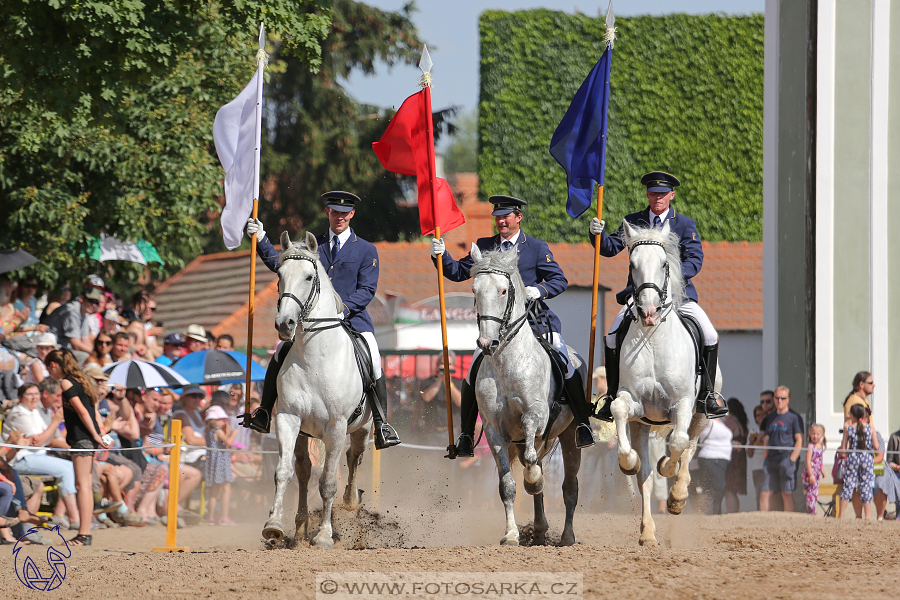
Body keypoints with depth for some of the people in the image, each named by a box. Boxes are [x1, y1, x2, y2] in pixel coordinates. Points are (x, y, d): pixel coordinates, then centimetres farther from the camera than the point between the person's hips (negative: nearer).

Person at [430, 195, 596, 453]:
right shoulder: (484, 247, 11)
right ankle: (466, 435, 5)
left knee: (566, 365, -16)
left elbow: (560, 281, 2)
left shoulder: (537, 248, 4)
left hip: (534, 320, -2)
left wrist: (539, 290, -18)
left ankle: (583, 424, -5)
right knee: (473, 373, -8)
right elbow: (458, 272, 13)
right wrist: (441, 256, -4)